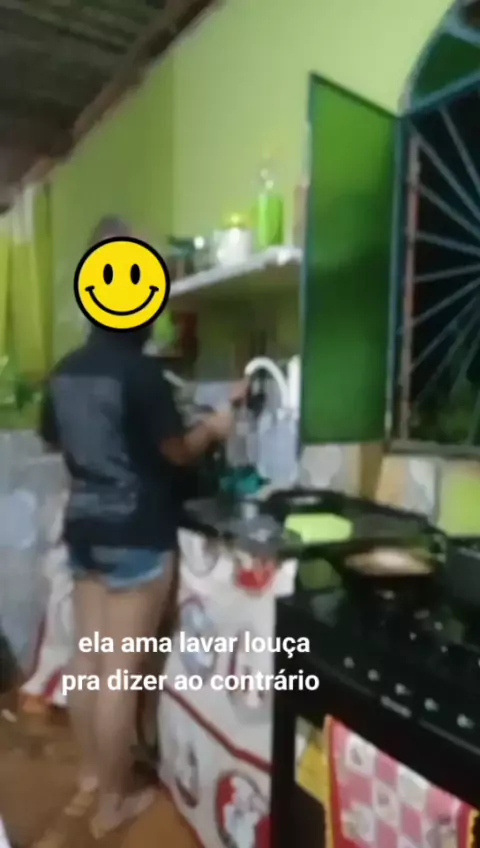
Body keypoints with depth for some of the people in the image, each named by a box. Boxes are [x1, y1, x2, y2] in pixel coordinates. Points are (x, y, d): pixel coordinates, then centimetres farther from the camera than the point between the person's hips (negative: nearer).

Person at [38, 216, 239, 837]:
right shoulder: (140, 371, -17)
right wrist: (213, 428, 8)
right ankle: (113, 802, 22)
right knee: (121, 670, 5)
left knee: (87, 656, 18)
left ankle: (91, 771, 37)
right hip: (136, 535, -7)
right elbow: (177, 452, -10)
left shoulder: (64, 372, 5)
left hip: (83, 527, 8)